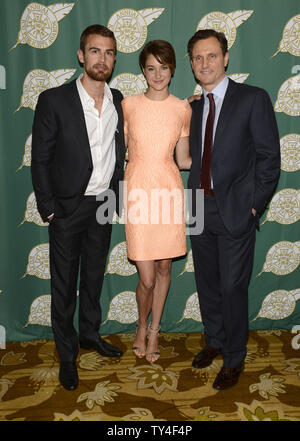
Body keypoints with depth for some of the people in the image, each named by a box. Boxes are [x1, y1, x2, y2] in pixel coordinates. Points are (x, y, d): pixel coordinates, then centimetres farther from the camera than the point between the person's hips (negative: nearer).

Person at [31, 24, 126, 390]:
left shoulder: (118, 101, 3)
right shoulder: (54, 100, -11)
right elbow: (40, 159, -8)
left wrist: (115, 194, 6)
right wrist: (48, 208, -10)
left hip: (104, 205, 4)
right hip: (68, 208, -4)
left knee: (94, 276, 18)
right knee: (64, 282, 8)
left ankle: (90, 333, 39)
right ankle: (67, 353, 26)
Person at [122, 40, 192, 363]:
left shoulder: (183, 109, 6)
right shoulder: (128, 105, 2)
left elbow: (183, 159, 8)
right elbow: (120, 151, 9)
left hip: (169, 191, 2)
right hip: (138, 191, -2)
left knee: (164, 267, 12)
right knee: (147, 278, -3)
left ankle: (154, 331, 33)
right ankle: (142, 326, 29)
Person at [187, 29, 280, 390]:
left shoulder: (253, 99, -6)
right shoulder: (195, 107, 11)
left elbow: (269, 158, -8)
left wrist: (254, 205, -11)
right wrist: (194, 197, 3)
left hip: (235, 211, -5)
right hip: (200, 210, 6)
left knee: (232, 288, 2)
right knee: (206, 283, 16)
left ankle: (234, 359, 22)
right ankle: (214, 341, 38)